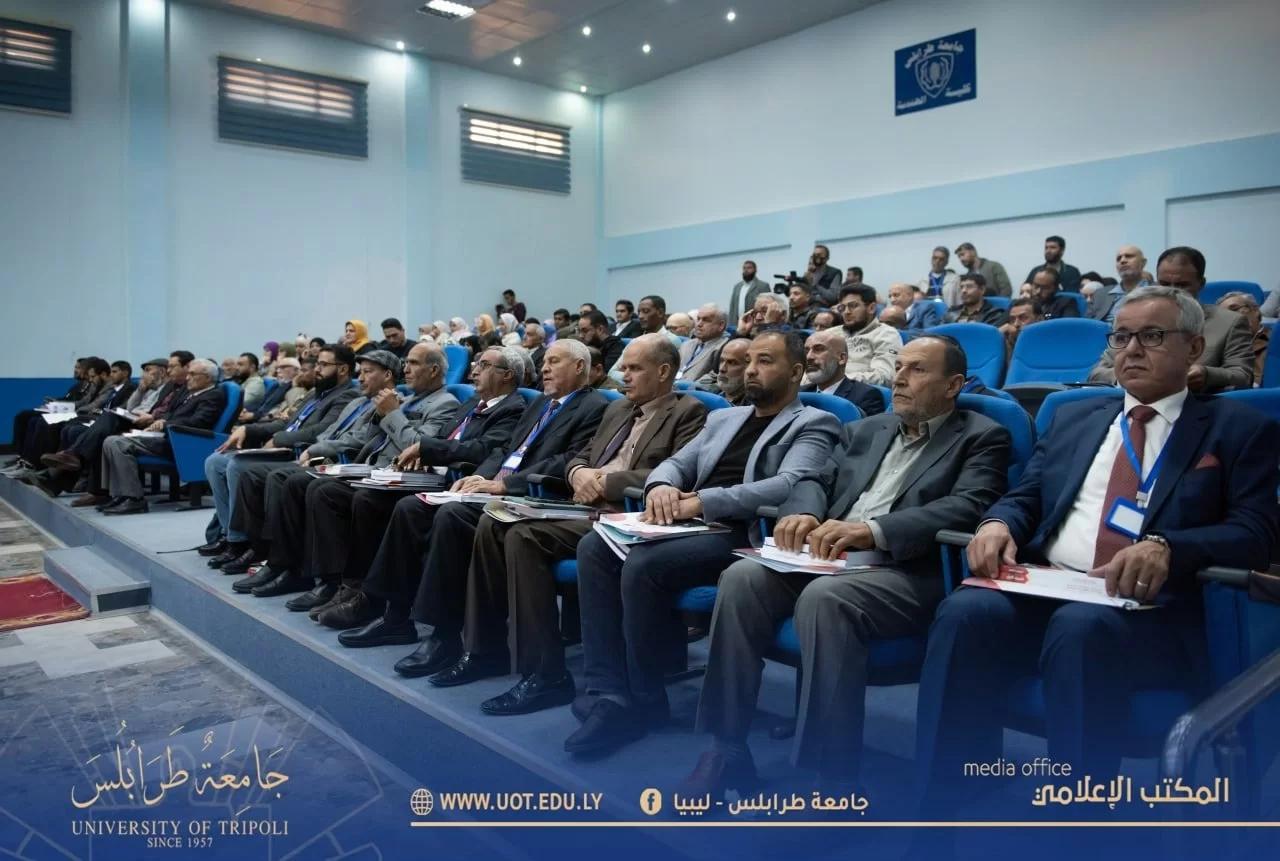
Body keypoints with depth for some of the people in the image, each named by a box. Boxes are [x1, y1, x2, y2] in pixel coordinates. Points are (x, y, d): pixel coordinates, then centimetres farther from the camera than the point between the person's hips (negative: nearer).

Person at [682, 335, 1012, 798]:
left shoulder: (982, 438, 7)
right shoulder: (865, 430, 25)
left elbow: (968, 508, -11)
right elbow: (817, 480, 15)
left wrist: (871, 530, -25)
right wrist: (804, 513, -11)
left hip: (907, 570, -5)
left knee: (823, 598, -35)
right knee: (742, 578, -21)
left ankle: (833, 776, -25)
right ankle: (727, 747, -12)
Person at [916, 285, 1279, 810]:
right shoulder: (1075, 418, 25)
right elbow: (1025, 498, 19)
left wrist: (1168, 548, -22)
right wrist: (998, 523, -6)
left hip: (1147, 606, -3)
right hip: (1043, 588, 4)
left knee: (1080, 627, -37)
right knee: (965, 612, -29)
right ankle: (938, 809, -23)